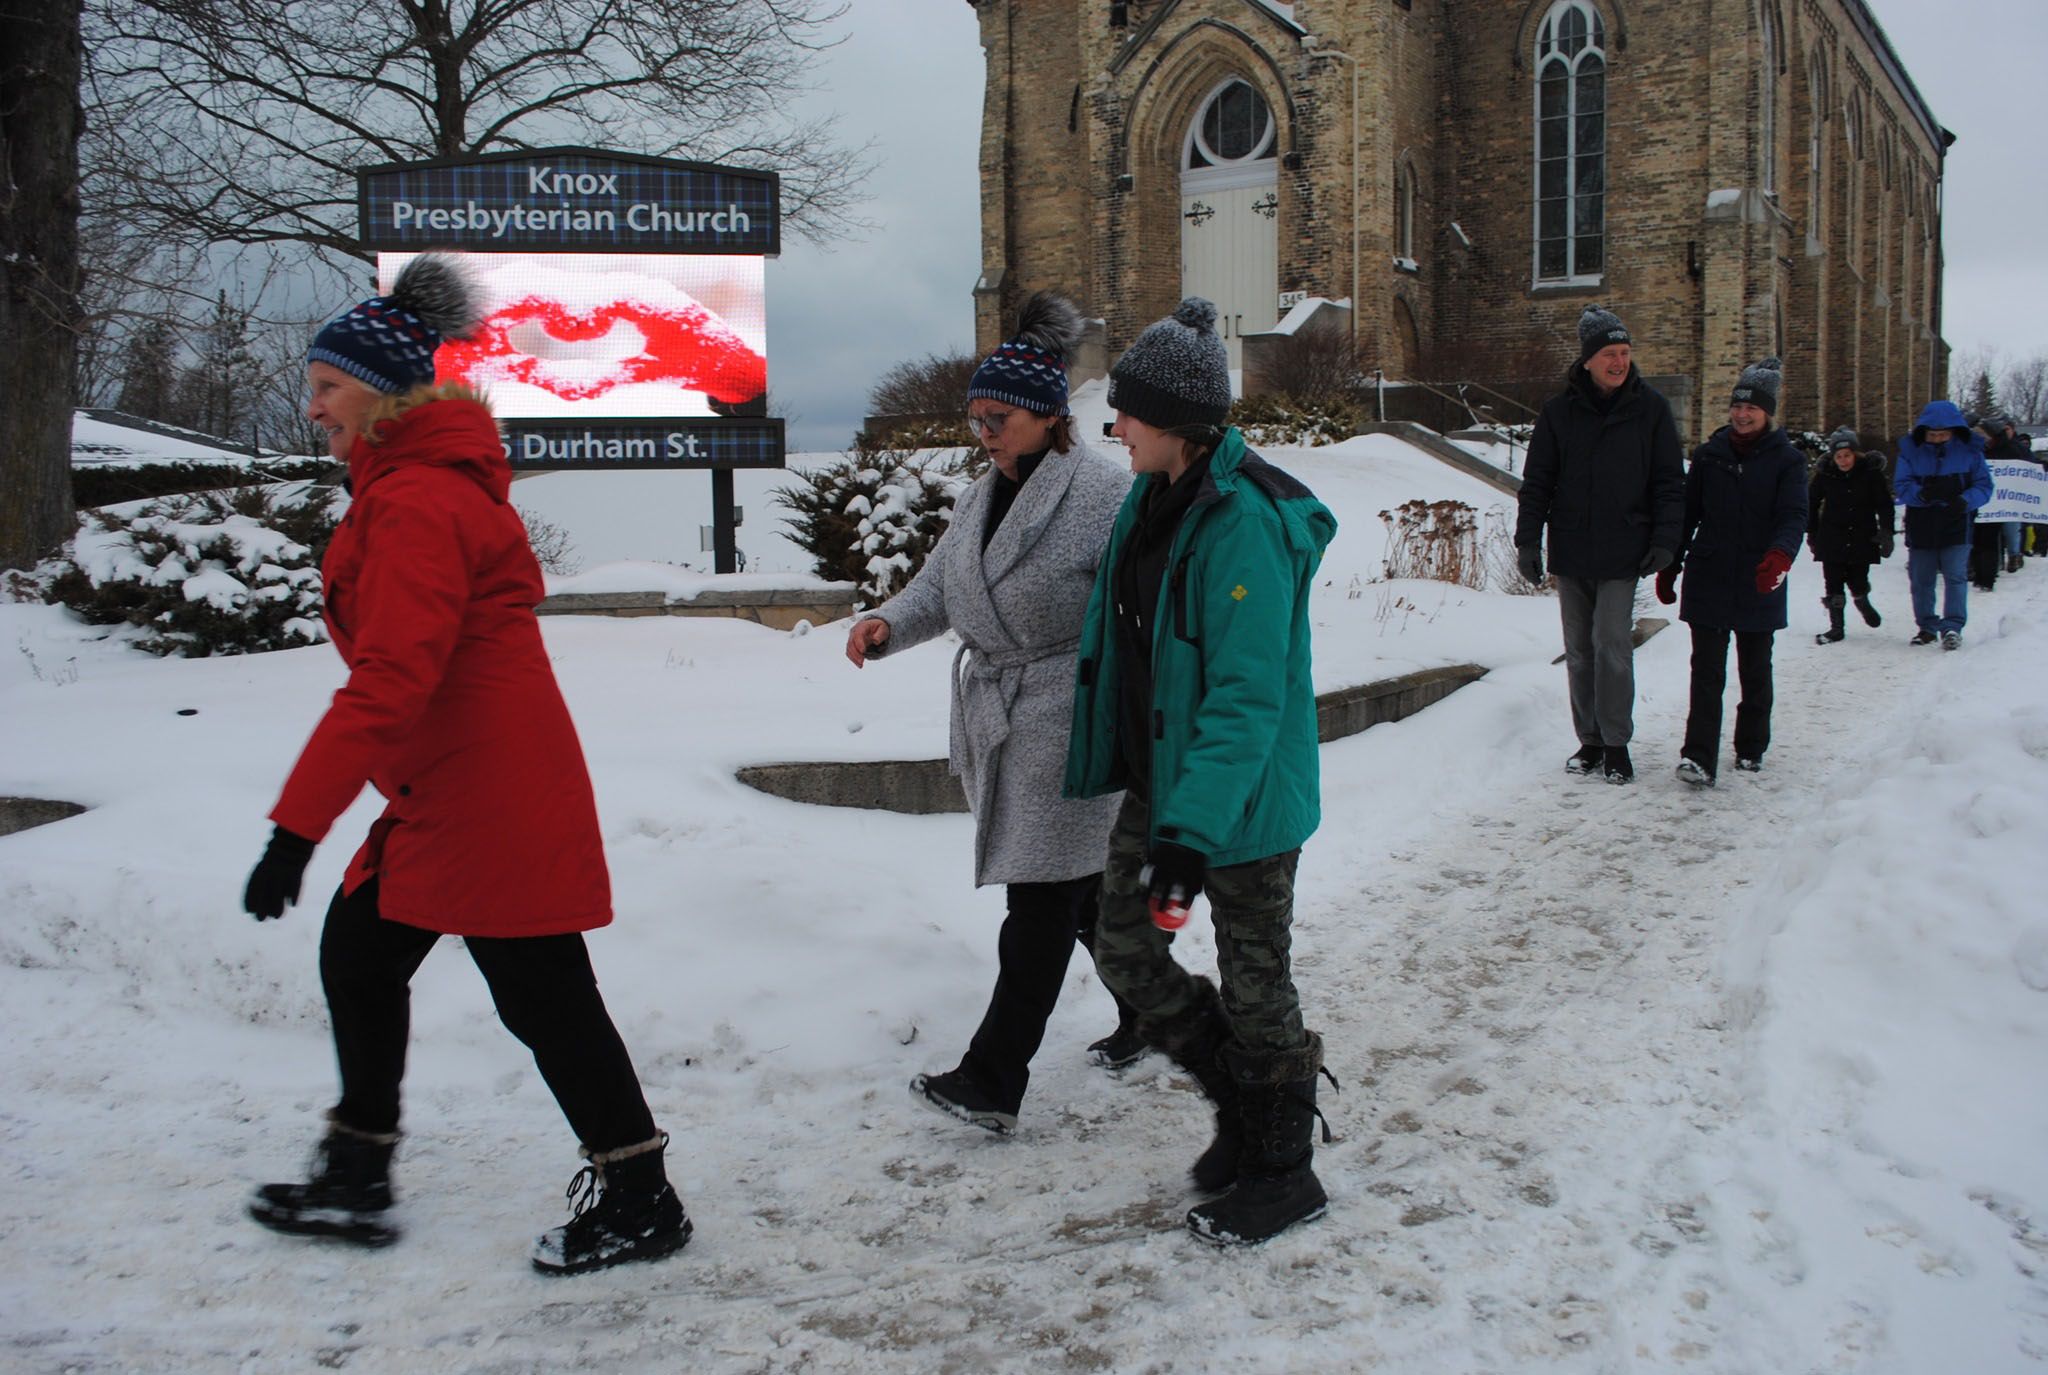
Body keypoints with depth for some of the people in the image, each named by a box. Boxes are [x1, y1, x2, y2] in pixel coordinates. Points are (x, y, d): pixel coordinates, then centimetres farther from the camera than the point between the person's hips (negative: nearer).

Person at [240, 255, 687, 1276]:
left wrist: (297, 825, -27)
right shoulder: (414, 483, 15)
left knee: (542, 997, -1)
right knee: (357, 954, 17)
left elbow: (390, 679, -27)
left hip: (488, 799, -11)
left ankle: (640, 1201, 13)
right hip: (441, 797, 11)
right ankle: (355, 1182, 29)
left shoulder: (419, 502, -19)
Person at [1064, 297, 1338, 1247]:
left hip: (1243, 796, -9)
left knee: (1253, 979, 6)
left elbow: (1248, 696, -27)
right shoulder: (1153, 496, 4)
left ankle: (1285, 1172, 27)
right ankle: (1245, 1100, 33)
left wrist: (1194, 830, -30)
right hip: (1159, 778, 9)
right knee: (1124, 947, 13)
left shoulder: (1244, 523, -24)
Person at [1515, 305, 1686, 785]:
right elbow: (1536, 481, 6)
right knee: (1579, 649, 8)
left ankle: (1616, 744, 1)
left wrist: (1665, 541, -5)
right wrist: (1527, 539, -1)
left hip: (1622, 554, -2)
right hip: (1569, 552, 2)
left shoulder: (1651, 408, 1)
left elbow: (1669, 481, 3)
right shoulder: (1559, 411, 3)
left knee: (1611, 643, -9)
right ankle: (1590, 740, 18)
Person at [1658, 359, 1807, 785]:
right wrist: (1669, 566, 10)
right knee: (1707, 671, -6)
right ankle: (1699, 757, -11)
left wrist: (1781, 554, -32)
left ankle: (1751, 748, 29)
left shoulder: (1786, 460, 0)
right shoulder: (1709, 454, 6)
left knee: (1754, 671, 13)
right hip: (1707, 581, 0)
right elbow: (1687, 513, 11)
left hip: (1758, 586, 0)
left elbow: (1793, 515, -12)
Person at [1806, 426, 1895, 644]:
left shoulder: (1870, 472, -7)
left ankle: (1862, 602, 39)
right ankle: (1836, 627, 11)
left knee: (1858, 582, 4)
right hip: (1832, 538, 1)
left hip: (1862, 538, -1)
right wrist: (1812, 533, 11)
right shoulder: (1825, 473, -4)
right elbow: (1811, 502, 9)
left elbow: (1884, 504, -1)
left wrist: (1887, 532, -8)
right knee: (1834, 585, 0)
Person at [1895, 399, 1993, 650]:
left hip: (1956, 528, -1)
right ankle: (1927, 627, 21)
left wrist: (1966, 501, -23)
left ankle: (1952, 627, -8)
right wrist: (1920, 494, -28)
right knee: (1921, 581, 8)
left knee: (1955, 577, -9)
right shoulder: (1910, 450, -2)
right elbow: (1901, 486, -6)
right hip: (1920, 528, 2)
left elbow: (1983, 486, -1)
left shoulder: (1969, 451, -3)